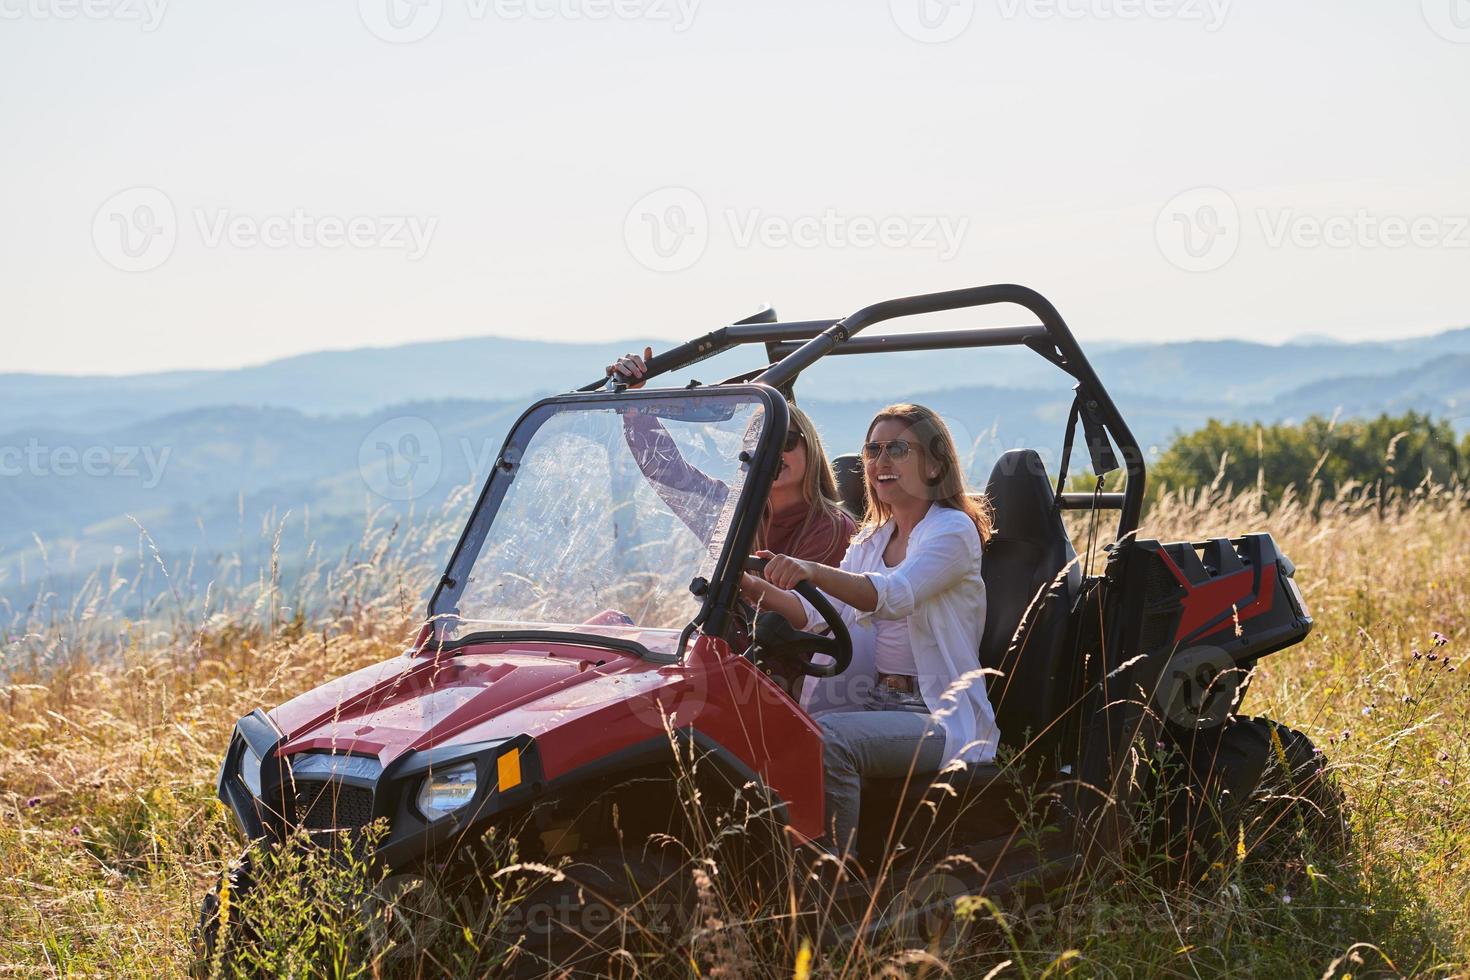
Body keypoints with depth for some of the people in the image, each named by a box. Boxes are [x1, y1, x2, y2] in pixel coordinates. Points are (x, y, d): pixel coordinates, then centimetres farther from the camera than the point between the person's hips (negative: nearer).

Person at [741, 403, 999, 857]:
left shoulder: (953, 530, -7)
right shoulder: (872, 538, 18)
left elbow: (894, 595, -26)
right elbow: (826, 617, 5)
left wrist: (813, 572, -42)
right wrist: (761, 590, -13)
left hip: (941, 715, -7)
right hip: (880, 703, 7)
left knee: (828, 739, -31)